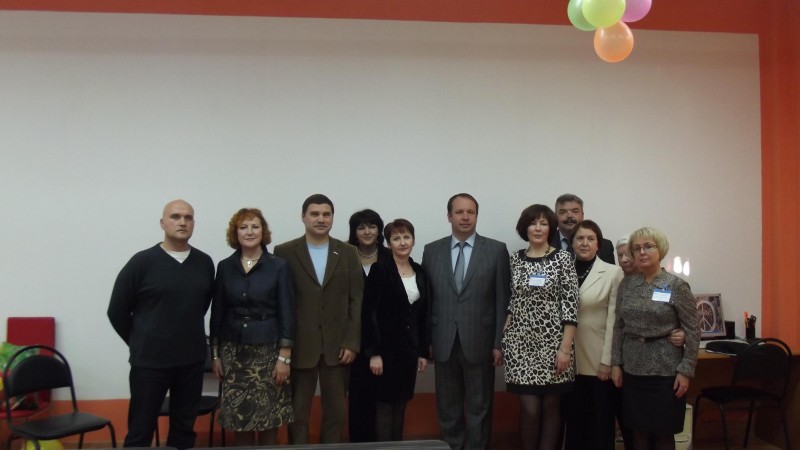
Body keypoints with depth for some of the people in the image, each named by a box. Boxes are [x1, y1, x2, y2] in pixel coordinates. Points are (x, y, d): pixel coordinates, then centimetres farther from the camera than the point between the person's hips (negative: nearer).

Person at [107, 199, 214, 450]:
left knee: (184, 428, 14)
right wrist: (141, 343, 6)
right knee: (140, 430, 5)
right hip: (150, 360, -3)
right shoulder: (142, 262, -7)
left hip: (192, 359, 4)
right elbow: (117, 311, -1)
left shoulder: (205, 263, 2)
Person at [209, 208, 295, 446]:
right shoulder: (225, 267, 3)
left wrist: (284, 356, -9)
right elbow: (217, 313, 7)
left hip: (268, 350, -2)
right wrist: (215, 354, 6)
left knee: (269, 416, 3)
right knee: (238, 417, 6)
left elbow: (287, 313, -5)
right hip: (233, 351, 2)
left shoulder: (279, 266, -4)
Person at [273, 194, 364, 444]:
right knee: (297, 413, 8)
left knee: (335, 412, 10)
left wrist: (352, 342, -4)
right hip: (300, 347, -1)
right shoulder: (285, 252, 0)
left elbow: (357, 300, 3)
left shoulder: (348, 253, 5)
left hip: (338, 346, 2)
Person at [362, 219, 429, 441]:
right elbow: (369, 313, -13)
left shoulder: (419, 272, 8)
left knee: (401, 405, 12)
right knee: (385, 405, 2)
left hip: (410, 347, 5)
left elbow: (423, 315, 12)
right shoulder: (380, 269, -9)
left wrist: (423, 352, 10)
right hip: (386, 347, -5)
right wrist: (373, 352, -17)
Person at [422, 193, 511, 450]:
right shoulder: (432, 251, 6)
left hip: (479, 342, -2)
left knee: (479, 408, 8)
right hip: (444, 343, 2)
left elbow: (503, 301, -2)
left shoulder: (496, 250, 0)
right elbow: (426, 299, 6)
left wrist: (499, 343, -6)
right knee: (448, 409, 12)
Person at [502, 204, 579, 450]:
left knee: (551, 406, 7)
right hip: (521, 342, 2)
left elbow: (571, 304, -7)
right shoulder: (515, 259, 6)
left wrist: (565, 348, -11)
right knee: (529, 408, 1)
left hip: (552, 342, -2)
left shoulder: (563, 258, -3)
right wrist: (503, 337, 3)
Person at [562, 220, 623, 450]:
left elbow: (614, 319, -6)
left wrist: (607, 360, -10)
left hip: (598, 360, -3)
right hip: (570, 359, 3)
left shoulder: (613, 272, -3)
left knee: (600, 421, 6)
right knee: (573, 418, 11)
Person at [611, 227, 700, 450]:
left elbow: (693, 331, -6)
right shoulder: (626, 284, 4)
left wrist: (686, 371, -10)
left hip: (665, 370, -3)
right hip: (633, 369, 3)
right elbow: (619, 327, 8)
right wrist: (616, 363, 3)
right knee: (639, 431, 9)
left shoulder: (677, 286, -7)